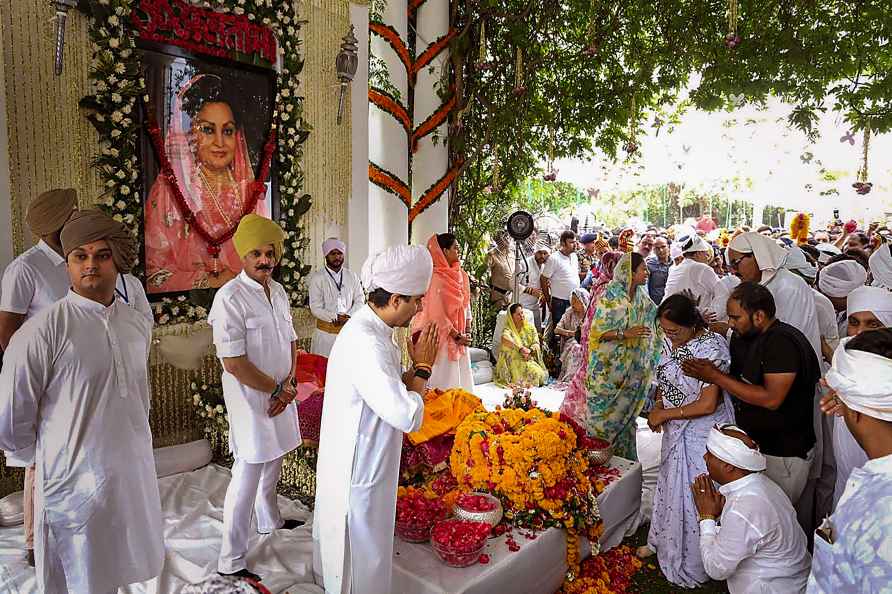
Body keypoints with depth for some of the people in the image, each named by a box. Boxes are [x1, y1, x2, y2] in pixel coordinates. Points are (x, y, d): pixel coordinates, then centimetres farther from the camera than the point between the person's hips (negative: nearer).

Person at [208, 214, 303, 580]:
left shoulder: (278, 292, 4)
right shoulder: (230, 297, -19)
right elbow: (233, 363, -22)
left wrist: (287, 385, -5)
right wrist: (277, 389, -13)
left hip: (280, 393, 7)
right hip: (251, 398, -7)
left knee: (272, 464, 23)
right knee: (247, 476, 2)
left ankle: (269, 520, 46)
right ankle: (231, 561, 18)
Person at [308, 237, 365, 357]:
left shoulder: (352, 276, 8)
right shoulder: (317, 278, -3)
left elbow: (360, 300, 7)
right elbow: (315, 308, -7)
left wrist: (349, 316, -10)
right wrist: (335, 317, -18)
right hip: (326, 333, -2)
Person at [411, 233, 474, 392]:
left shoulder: (461, 275, 8)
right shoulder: (436, 277, -16)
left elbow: (466, 305, 11)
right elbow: (437, 314, -17)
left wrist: (467, 332, 2)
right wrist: (457, 336, -14)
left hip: (460, 339, 7)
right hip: (444, 337, -7)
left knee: (461, 377, 12)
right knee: (445, 380, 1)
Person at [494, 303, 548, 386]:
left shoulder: (530, 328, 15)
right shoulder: (508, 329, 1)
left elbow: (536, 344, 3)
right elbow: (505, 339, -23)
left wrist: (530, 350, -20)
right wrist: (520, 348, -32)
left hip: (530, 360, 4)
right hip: (515, 360, -3)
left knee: (538, 373, -27)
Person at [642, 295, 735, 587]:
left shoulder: (711, 348, -26)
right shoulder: (673, 342, -4)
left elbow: (707, 405, -27)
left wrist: (664, 414, -19)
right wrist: (658, 407, -5)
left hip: (702, 434, -7)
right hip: (676, 430, 7)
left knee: (692, 494, 8)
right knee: (669, 484, 23)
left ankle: (691, 566, 30)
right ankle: (663, 541, 46)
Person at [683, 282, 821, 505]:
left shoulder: (783, 342, -22)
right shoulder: (741, 337, 4)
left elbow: (771, 399, -28)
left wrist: (715, 376, -25)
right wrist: (709, 371, -12)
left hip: (784, 453, -7)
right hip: (752, 443, 7)